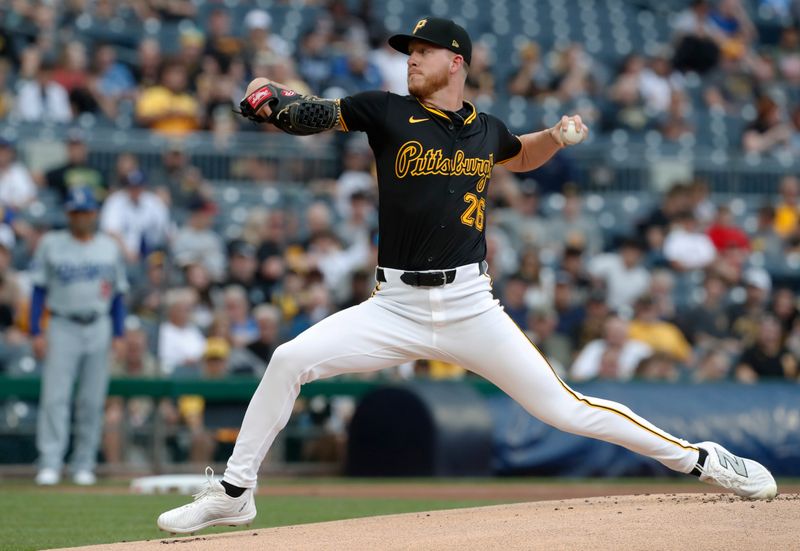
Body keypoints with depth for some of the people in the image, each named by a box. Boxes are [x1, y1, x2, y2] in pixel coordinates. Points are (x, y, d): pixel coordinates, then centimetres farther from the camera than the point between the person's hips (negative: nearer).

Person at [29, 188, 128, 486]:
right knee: (54, 397, -10)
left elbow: (118, 294, 13)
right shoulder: (51, 244, 4)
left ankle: (84, 465, 8)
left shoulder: (110, 248, 10)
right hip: (62, 327, -2)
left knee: (92, 401, 2)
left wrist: (119, 335, 5)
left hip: (98, 329, 2)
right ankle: (49, 464, -13)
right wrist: (36, 333, -5)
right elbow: (39, 290, 3)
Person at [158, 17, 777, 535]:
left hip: (470, 308, 0)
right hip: (395, 307, 0)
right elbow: (309, 116, -5)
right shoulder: (387, 112, 0)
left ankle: (701, 459, 10)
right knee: (289, 360, -16)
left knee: (563, 407, -4)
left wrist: (557, 135, 9)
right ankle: (233, 493, -1)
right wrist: (271, 98, -26)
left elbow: (522, 156, 30)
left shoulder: (486, 129, 8)